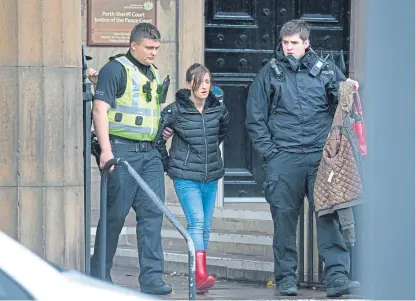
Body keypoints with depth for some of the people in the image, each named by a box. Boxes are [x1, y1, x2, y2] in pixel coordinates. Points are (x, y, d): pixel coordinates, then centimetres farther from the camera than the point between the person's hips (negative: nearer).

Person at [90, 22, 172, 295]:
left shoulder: (154, 74, 18)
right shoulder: (115, 69, -6)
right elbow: (100, 109, -13)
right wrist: (105, 148, -20)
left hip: (150, 151, 7)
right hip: (122, 148, -7)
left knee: (152, 211, -2)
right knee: (115, 214, -2)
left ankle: (151, 278, -5)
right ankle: (99, 275, 12)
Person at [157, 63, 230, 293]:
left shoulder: (218, 109, 3)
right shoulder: (175, 111, -9)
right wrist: (167, 164, 3)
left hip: (211, 176, 5)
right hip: (186, 177, -5)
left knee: (205, 227, 9)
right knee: (196, 222, -18)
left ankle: (198, 274, 19)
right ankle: (201, 275, -29)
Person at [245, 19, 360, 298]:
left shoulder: (326, 71, 10)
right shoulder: (269, 74, 8)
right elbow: (255, 118, 9)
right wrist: (270, 151, 1)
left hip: (321, 157, 0)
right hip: (284, 158, 0)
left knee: (330, 214, -7)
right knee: (284, 217, 3)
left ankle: (337, 277, -9)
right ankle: (286, 277, 12)